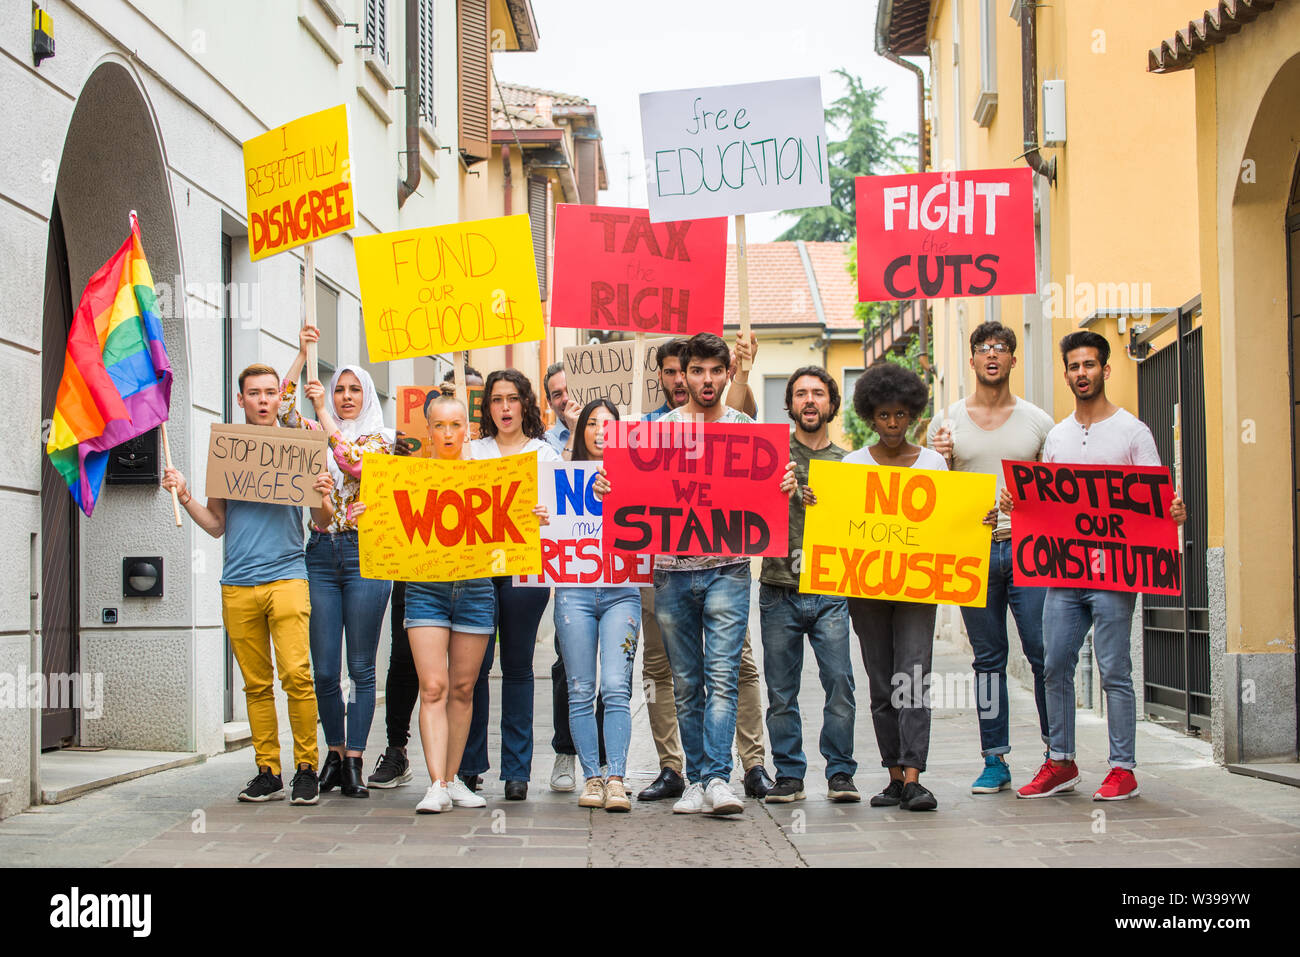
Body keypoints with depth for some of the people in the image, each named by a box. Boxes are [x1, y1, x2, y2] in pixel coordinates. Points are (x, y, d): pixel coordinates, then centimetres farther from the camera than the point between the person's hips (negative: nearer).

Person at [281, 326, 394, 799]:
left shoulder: (380, 437, 5)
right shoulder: (317, 433, 15)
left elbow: (355, 463, -15)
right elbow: (280, 409, 1)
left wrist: (324, 415, -11)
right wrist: (302, 352, -2)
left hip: (365, 553, -3)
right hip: (321, 552, 3)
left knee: (361, 668, -1)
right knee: (324, 669, 3)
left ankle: (354, 761, 3)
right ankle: (334, 754, 17)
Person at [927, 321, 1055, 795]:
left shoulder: (1037, 421, 8)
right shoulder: (948, 421, 9)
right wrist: (939, 458, -10)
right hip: (973, 548, 1)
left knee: (1045, 653, -5)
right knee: (988, 659, 6)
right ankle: (995, 760, 11)